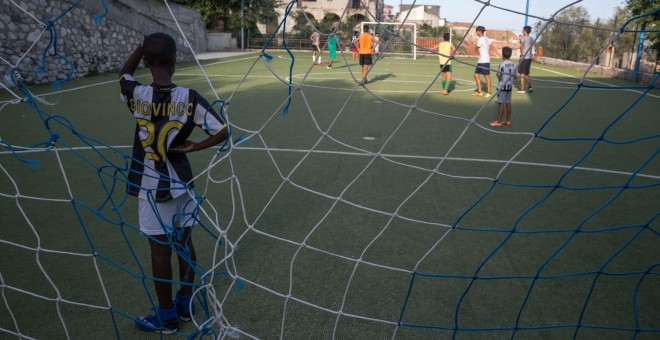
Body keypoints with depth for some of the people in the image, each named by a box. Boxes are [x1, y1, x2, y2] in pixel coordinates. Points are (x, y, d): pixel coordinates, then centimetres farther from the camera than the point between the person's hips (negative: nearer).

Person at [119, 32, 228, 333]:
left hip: (152, 187, -1)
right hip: (181, 183, 2)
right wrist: (192, 147, -5)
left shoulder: (136, 95, -12)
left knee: (160, 250, 8)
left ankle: (167, 317, 21)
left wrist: (144, 44, 6)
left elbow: (124, 72, 12)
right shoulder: (190, 98, -12)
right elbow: (222, 133, -12)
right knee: (185, 243, 16)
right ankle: (186, 304, 32)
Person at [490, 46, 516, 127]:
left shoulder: (502, 64, -15)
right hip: (509, 86, 7)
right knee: (508, 103, 12)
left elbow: (500, 77, -18)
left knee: (501, 103, -3)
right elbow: (515, 77, 8)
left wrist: (497, 74, 1)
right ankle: (508, 120, 17)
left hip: (502, 86, -7)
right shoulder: (513, 65, 5)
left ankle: (499, 121, 0)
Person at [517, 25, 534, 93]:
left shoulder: (523, 38, -10)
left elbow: (521, 45, -28)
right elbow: (532, 49, 20)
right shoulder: (531, 39, 14)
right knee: (527, 74, 15)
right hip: (529, 58, 7)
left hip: (524, 58, -7)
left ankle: (522, 89, 1)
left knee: (522, 74, 0)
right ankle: (530, 86, 4)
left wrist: (521, 53, -19)